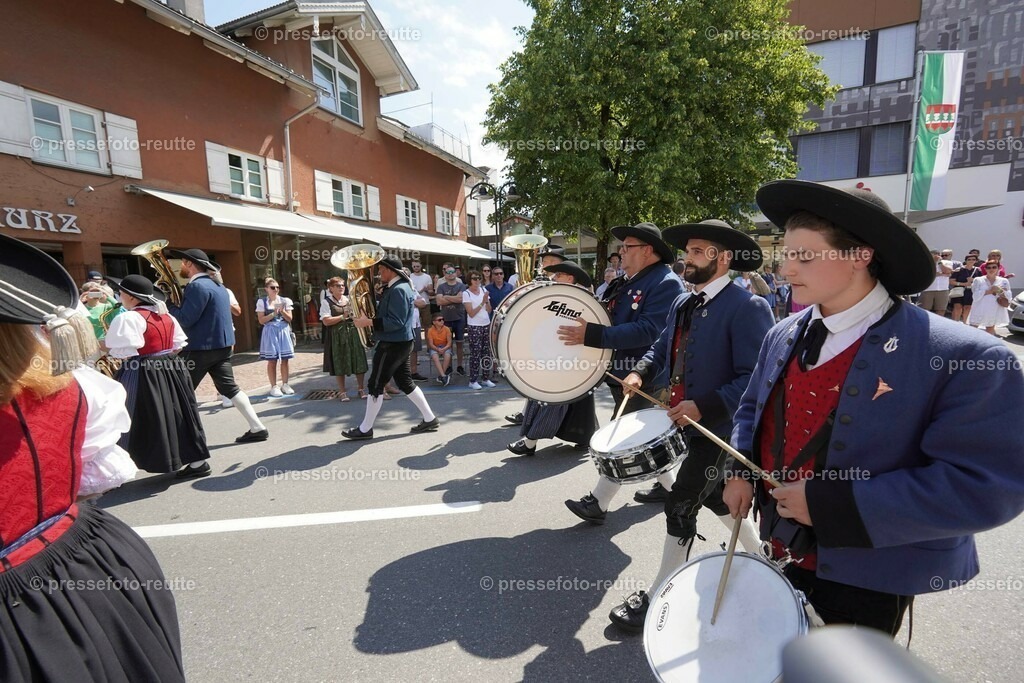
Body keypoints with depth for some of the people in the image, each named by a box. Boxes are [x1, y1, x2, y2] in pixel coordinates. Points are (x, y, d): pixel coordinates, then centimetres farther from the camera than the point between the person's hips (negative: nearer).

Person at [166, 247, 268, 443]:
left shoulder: (197, 286, -16)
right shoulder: (216, 285, 15)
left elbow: (185, 320, -19)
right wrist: (179, 298, 10)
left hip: (201, 348, -9)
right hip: (221, 345, 9)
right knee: (229, 388, 9)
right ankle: (257, 428, 5)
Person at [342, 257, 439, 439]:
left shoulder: (397, 290, -19)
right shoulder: (401, 286, 14)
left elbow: (396, 322, -25)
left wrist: (368, 322, -22)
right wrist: (370, 317, 7)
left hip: (393, 345, -10)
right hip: (399, 343, 10)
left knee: (375, 385, 0)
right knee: (405, 382, 15)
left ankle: (365, 429, 12)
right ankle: (429, 418, 19)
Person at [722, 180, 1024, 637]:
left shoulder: (960, 357, -21)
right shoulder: (784, 335, -2)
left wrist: (832, 505, -27)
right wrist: (739, 470, -7)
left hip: (863, 576, -5)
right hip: (780, 550, 6)